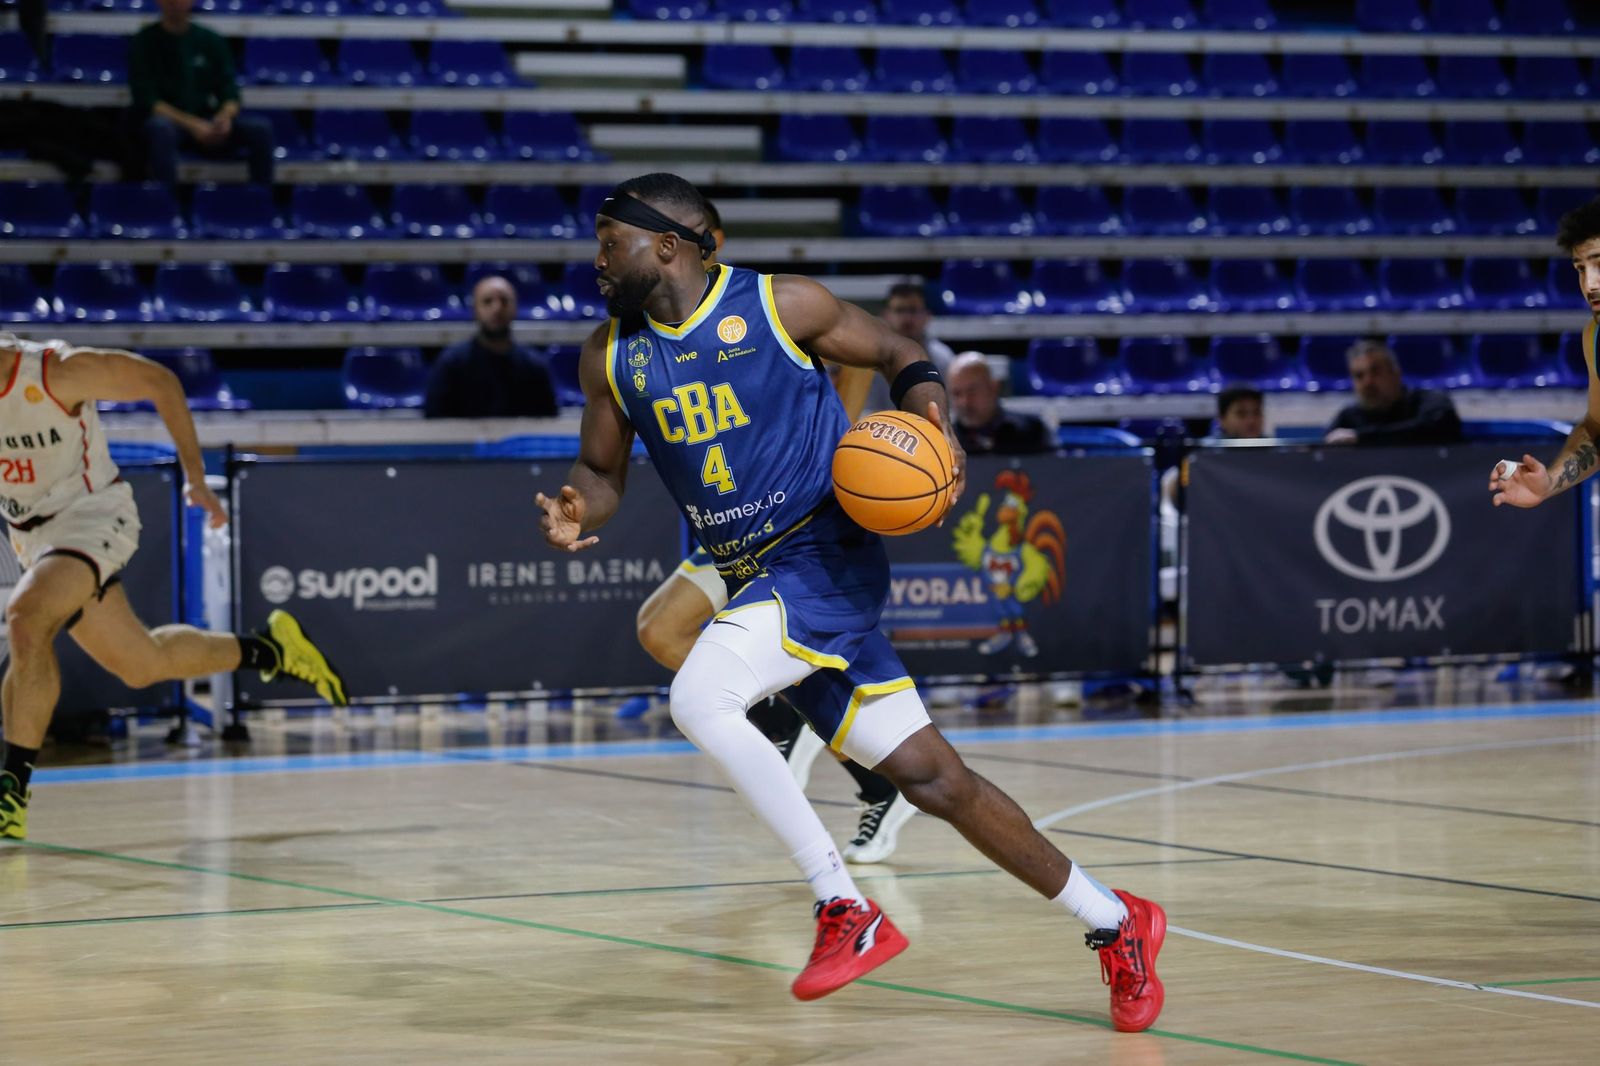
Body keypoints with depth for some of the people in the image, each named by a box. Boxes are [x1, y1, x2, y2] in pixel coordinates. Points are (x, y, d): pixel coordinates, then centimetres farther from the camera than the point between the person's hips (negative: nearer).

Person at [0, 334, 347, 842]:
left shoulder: (58, 371, -22)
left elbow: (159, 381, -10)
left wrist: (195, 476, -8)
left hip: (91, 514, -7)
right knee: (142, 664, 14)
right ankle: (270, 650, 37)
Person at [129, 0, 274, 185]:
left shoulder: (211, 41, 10)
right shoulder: (144, 43, 0)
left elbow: (230, 93, 7)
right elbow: (146, 101, -8)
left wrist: (225, 116, -18)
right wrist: (191, 124, -21)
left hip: (207, 121, 4)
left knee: (261, 128, -21)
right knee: (160, 127, -39)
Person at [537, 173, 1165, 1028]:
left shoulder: (781, 306, -7)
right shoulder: (611, 356, 7)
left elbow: (899, 356, 6)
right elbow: (601, 471, 16)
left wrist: (928, 412, -15)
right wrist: (574, 511, -6)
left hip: (825, 556, -6)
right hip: (754, 580, 6)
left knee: (698, 699, -27)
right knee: (931, 778, 4)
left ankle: (846, 912, -16)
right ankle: (1114, 923, 17)